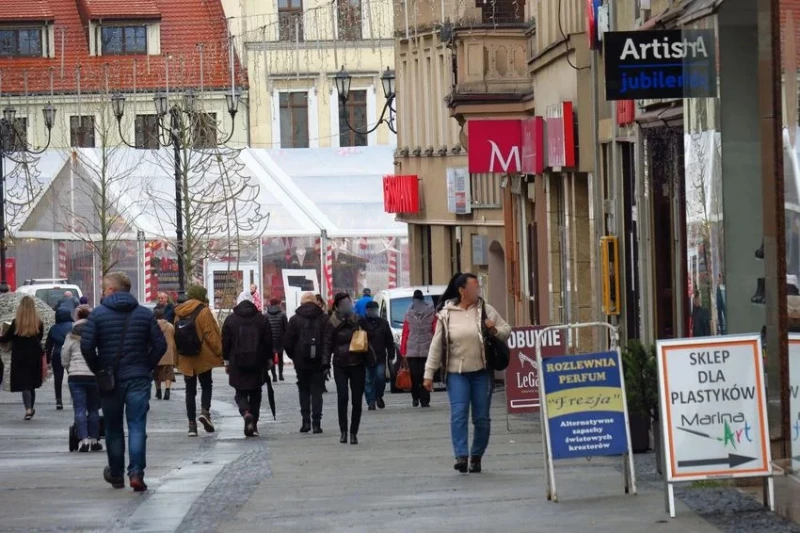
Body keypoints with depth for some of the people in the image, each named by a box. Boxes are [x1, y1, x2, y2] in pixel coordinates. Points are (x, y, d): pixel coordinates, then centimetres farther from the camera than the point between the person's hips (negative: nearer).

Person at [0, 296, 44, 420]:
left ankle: (28, 409, -16)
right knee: (32, 384, 16)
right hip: (35, 355, 3)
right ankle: (31, 408, 25)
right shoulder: (38, 323, -5)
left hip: (20, 356, -3)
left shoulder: (16, 323, -13)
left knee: (24, 384, -2)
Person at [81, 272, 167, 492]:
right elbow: (160, 345, -1)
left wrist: (98, 370, 2)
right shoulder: (145, 314, 3)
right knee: (137, 426, -1)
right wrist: (147, 367, 8)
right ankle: (136, 472, -16)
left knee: (113, 428, 13)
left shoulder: (98, 314, -4)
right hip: (138, 379, 0)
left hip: (109, 380, 0)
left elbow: (86, 346, -11)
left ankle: (116, 474, 22)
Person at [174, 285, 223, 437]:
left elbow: (175, 337, 11)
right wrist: (220, 352, -5)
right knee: (206, 385, 11)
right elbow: (211, 335, -13)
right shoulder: (203, 312, -9)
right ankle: (205, 411, -12)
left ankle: (192, 424, 3)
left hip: (185, 359, 4)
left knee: (190, 390, 7)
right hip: (203, 357, -4)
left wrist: (177, 358, 18)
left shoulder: (179, 314, 8)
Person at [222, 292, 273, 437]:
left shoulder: (230, 319, -1)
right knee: (255, 394, 12)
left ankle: (246, 413, -23)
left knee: (240, 393, 6)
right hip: (257, 364, 1)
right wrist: (269, 359, 12)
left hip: (237, 363, -1)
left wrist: (226, 360, 9)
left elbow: (225, 342, 1)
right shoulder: (262, 319, 1)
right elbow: (268, 340, 3)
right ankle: (253, 425, 10)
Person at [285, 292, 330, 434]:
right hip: (319, 362, 0)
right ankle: (316, 423, -3)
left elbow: (287, 342, -2)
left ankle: (306, 421, 3)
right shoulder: (325, 318, -2)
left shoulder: (295, 319, -1)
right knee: (317, 392, 4)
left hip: (301, 363, 0)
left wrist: (294, 357, 12)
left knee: (304, 391, 11)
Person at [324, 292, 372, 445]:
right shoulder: (333, 324, 0)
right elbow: (327, 344, -2)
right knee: (342, 398, -11)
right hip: (340, 365, -2)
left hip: (357, 365, 2)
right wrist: (326, 363, -11)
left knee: (357, 400, 2)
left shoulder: (359, 321, 6)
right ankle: (343, 432, -4)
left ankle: (353, 433, 10)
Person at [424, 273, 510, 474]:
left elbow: (506, 330, 11)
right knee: (458, 414, -13)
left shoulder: (486, 310, 3)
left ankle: (476, 456, 15)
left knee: (482, 418, 3)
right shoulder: (447, 315, 1)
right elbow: (436, 345, 4)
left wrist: (495, 331, -12)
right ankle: (461, 456, -18)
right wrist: (429, 373, 3)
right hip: (456, 373, -1)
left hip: (481, 371, 1)